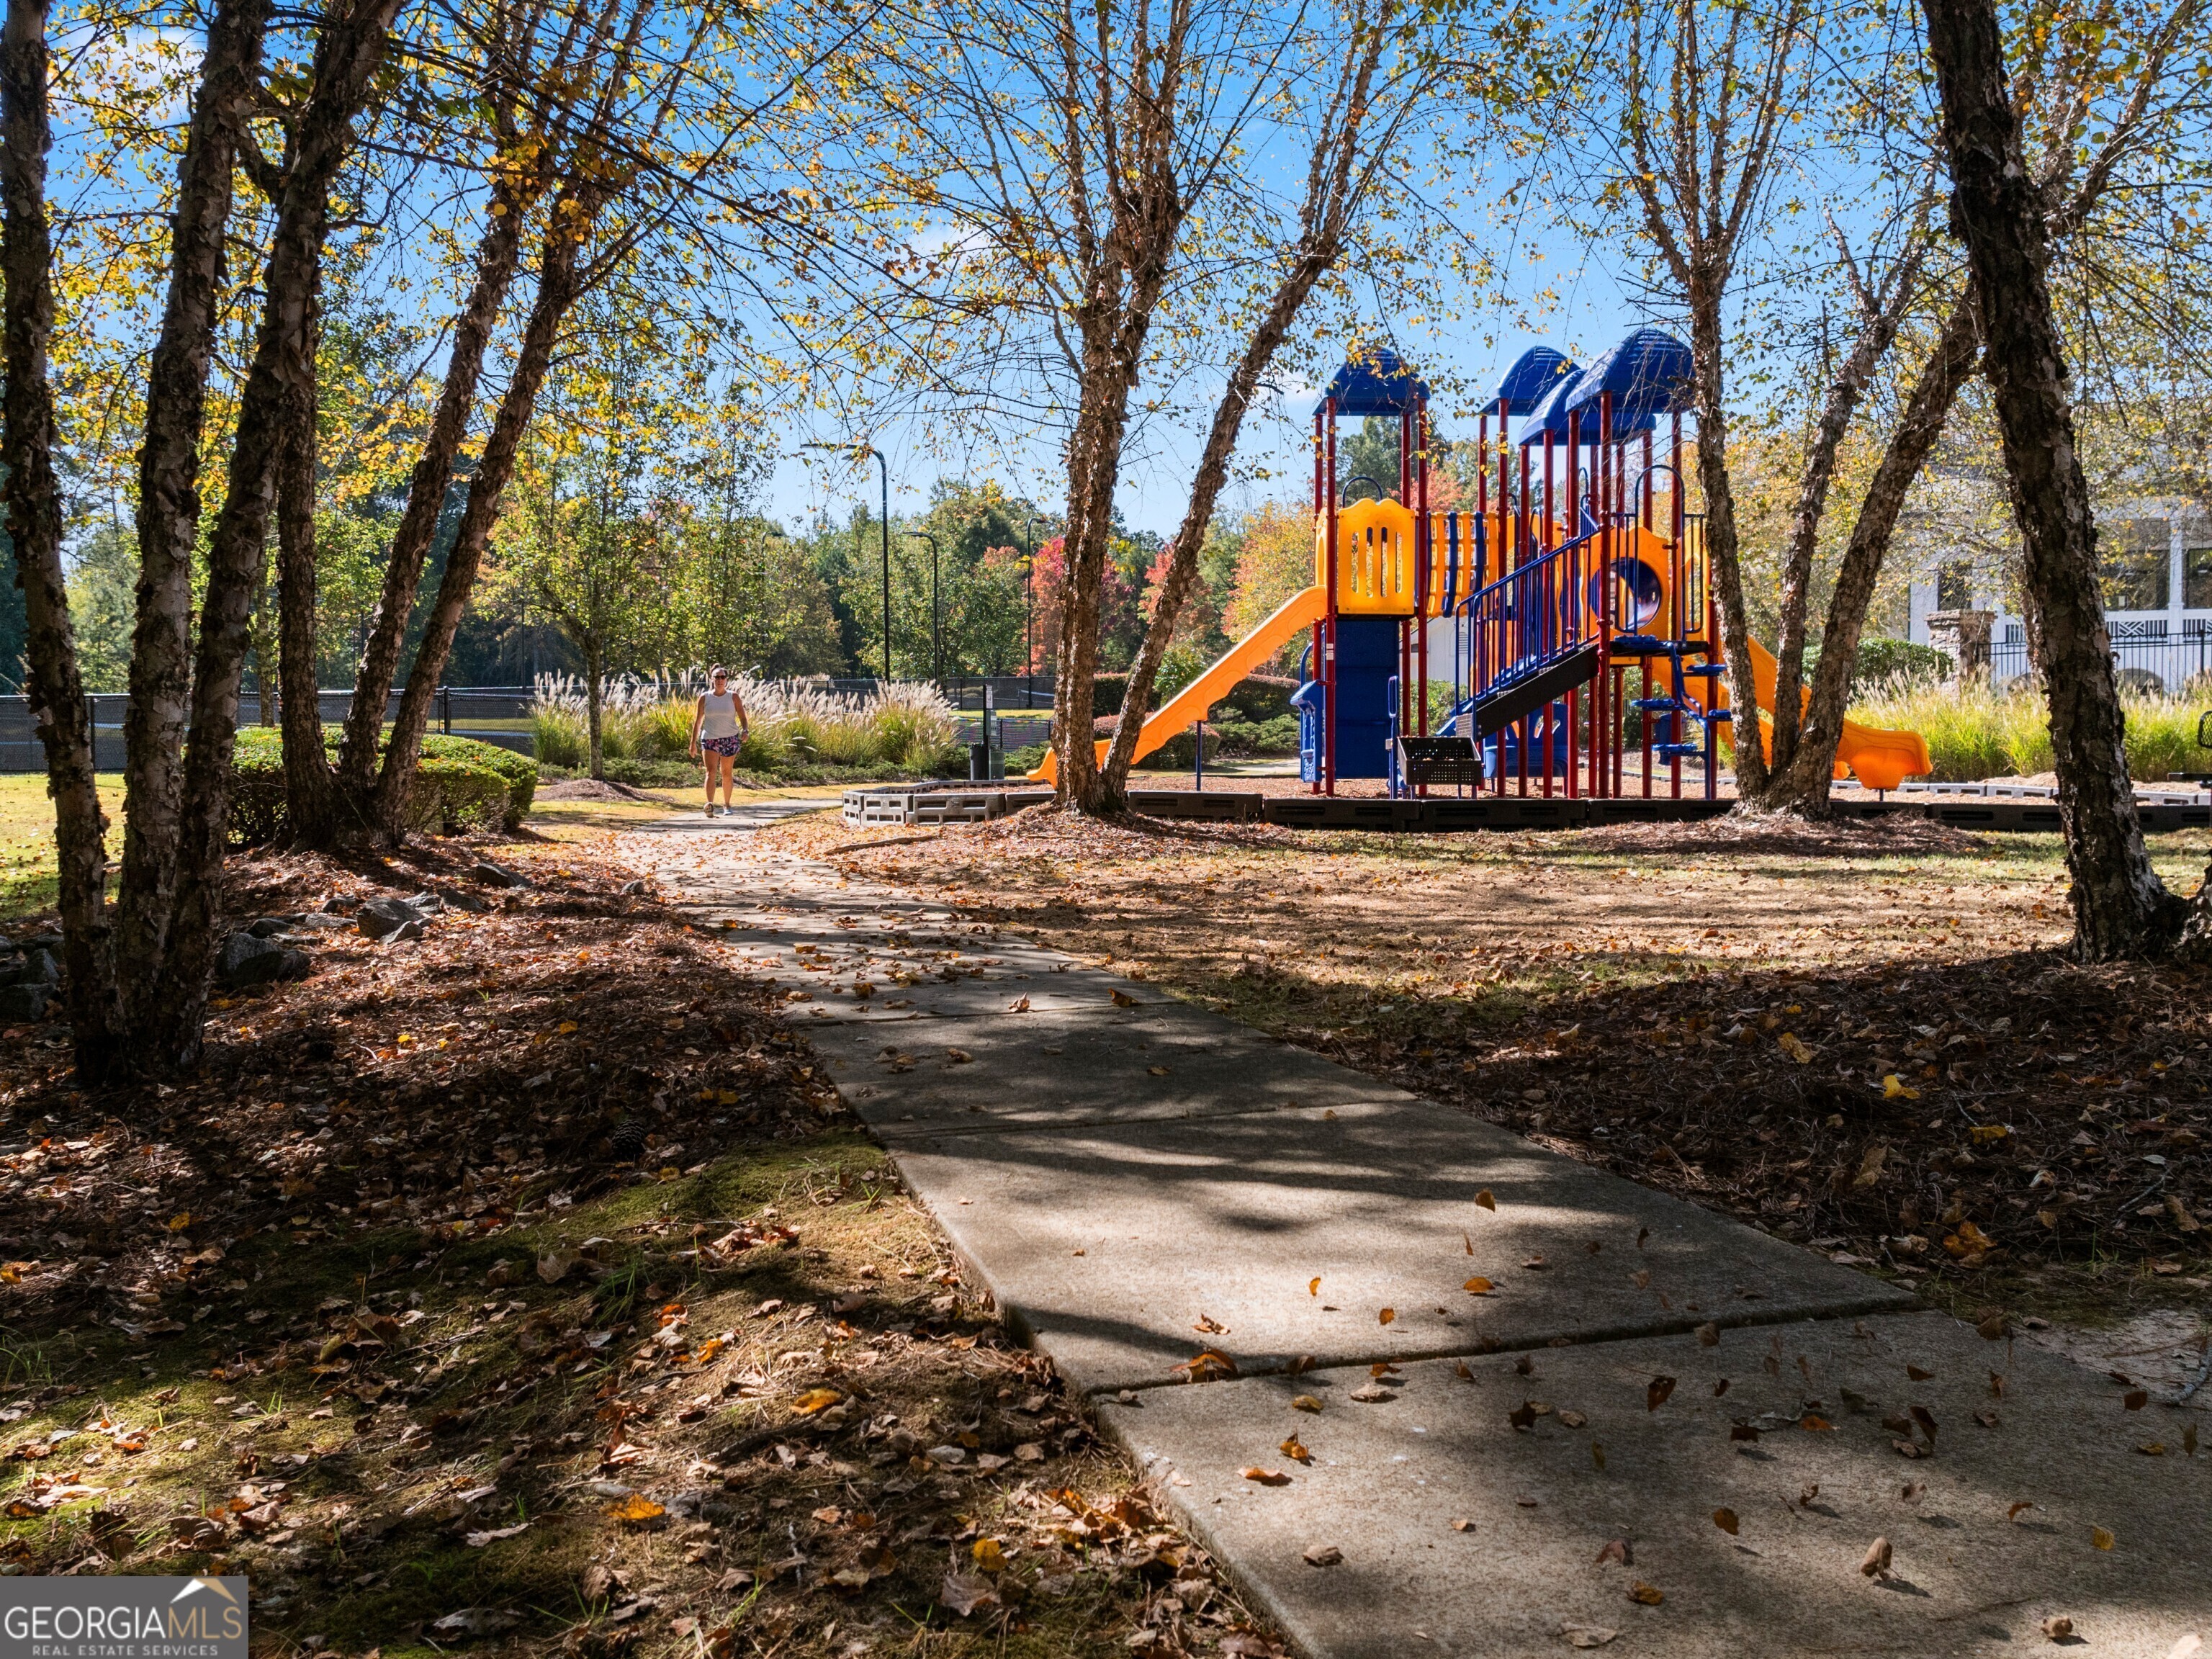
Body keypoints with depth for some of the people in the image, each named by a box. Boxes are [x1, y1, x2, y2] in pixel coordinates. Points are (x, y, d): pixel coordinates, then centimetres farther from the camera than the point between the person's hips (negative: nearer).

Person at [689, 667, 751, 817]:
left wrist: (745, 731, -19)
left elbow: (743, 717, 2)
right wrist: (693, 743, 6)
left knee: (727, 773, 10)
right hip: (709, 739, -1)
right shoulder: (705, 697, 2)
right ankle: (710, 805, -28)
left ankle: (726, 804, 26)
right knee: (711, 771, -16)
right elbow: (698, 721, 7)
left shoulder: (733, 697, 1)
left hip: (730, 739, 1)